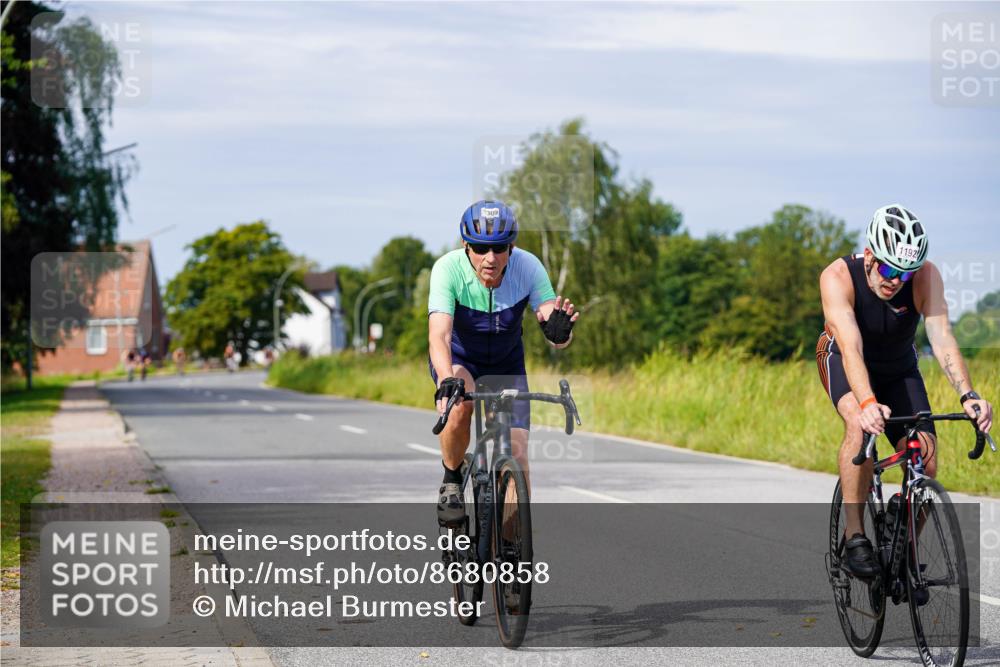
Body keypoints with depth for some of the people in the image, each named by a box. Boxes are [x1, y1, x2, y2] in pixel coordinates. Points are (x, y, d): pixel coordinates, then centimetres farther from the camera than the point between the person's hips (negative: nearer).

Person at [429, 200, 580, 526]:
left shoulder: (528, 267, -26)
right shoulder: (448, 268, -31)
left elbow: (556, 340, -29)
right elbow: (439, 334, -42)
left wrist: (559, 331, -53)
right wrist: (447, 380, -60)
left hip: (506, 364, 2)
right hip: (458, 359, -2)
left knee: (517, 454, -9)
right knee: (460, 405, -34)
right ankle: (451, 481, -8)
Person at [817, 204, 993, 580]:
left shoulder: (926, 277, -27)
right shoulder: (839, 277, -32)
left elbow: (942, 338, -36)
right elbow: (850, 346, -44)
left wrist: (967, 395, -52)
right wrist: (867, 403, -60)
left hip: (899, 368, 3)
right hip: (844, 364, -3)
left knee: (925, 463, -13)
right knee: (861, 423, -35)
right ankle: (854, 537, -25)